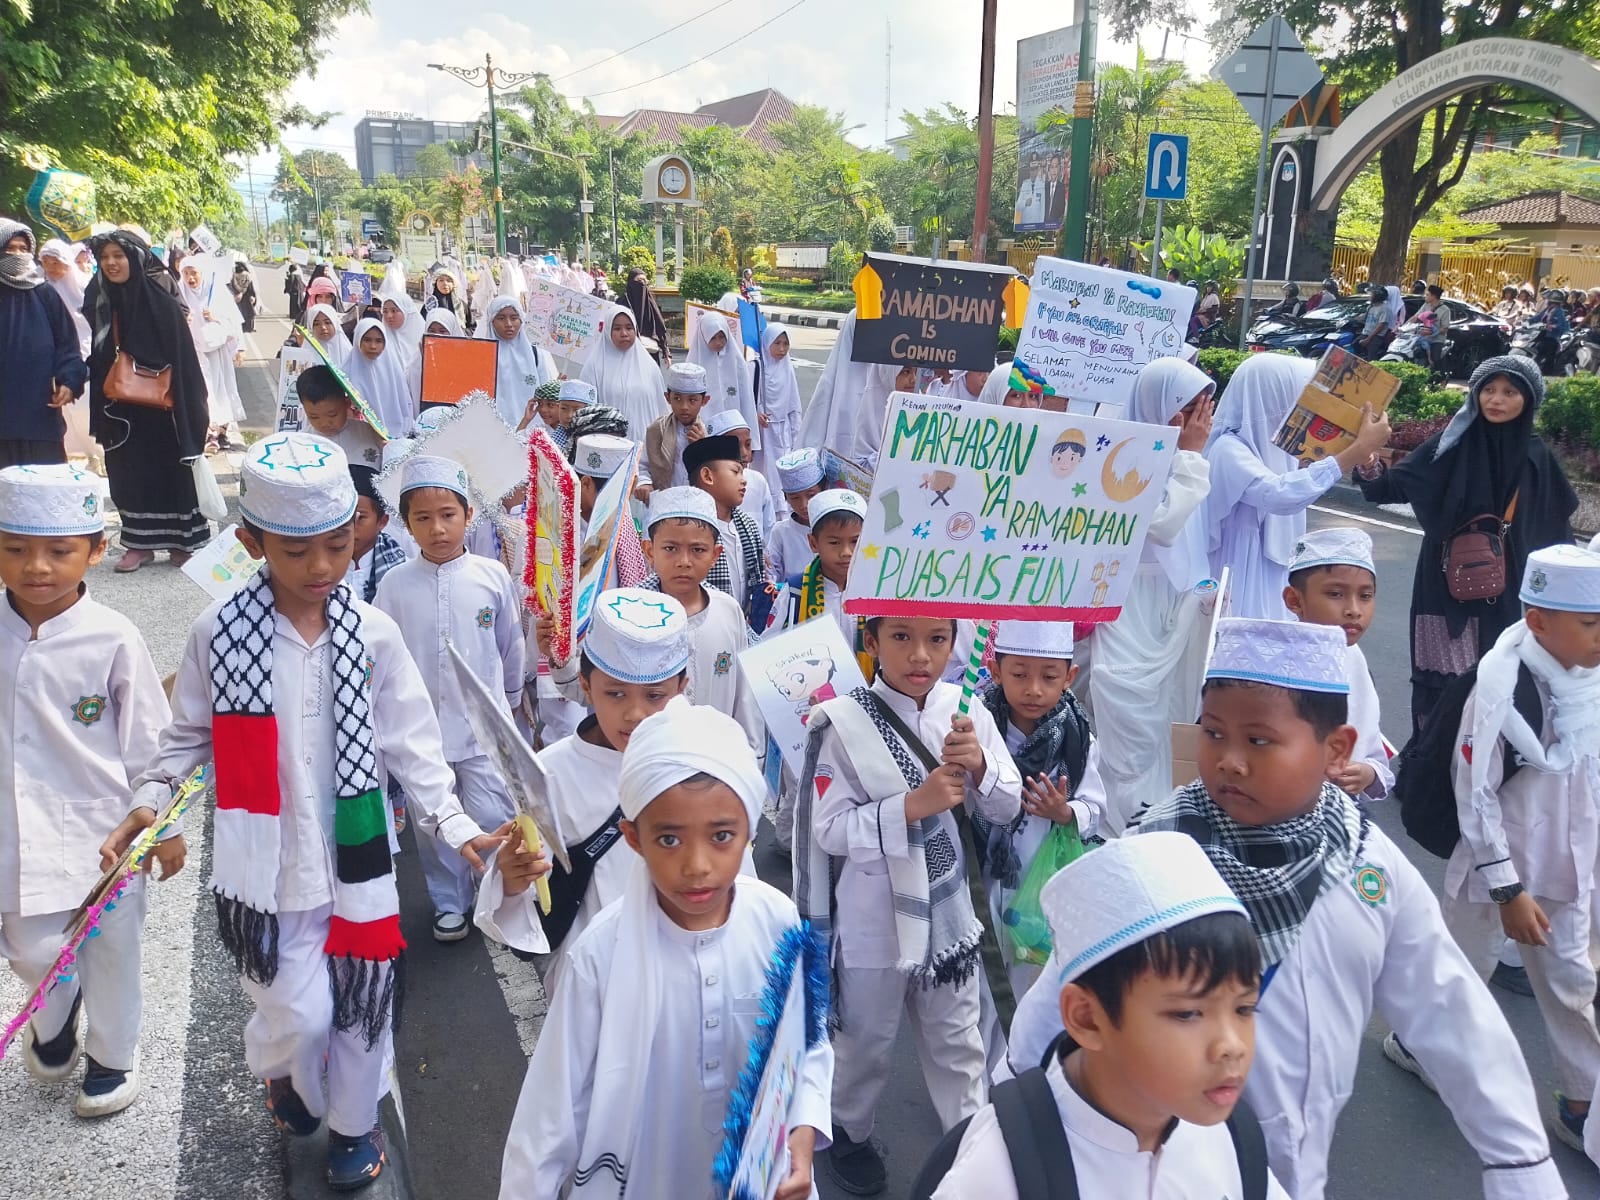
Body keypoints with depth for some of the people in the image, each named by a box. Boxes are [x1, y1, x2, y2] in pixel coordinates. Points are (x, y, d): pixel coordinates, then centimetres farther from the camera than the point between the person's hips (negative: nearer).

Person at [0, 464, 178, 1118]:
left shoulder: (112, 638, -14)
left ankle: (111, 1056, 38)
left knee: (110, 955, 14)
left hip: (102, 831, -2)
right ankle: (56, 1015, 50)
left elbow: (147, 738, -6)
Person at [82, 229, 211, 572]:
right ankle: (140, 542, 18)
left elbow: (183, 357, -10)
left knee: (171, 471, 3)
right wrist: (101, 407, 3)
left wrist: (189, 408, -14)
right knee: (128, 473, 9)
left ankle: (184, 541, 12)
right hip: (120, 408, 5)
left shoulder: (162, 301, -10)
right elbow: (96, 358, 9)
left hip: (159, 406, -5)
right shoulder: (99, 302, 4)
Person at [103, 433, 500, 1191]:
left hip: (357, 858, 1)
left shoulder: (374, 635, -7)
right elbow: (189, 735, 4)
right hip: (268, 862, -1)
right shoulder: (219, 632, -8)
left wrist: (454, 826, -11)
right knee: (301, 1013, 4)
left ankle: (353, 1123, 40)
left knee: (361, 1003, 13)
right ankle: (282, 1073, 41)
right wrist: (147, 803, -10)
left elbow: (410, 745, -3)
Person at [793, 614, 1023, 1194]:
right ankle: (849, 1133, 46)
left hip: (948, 909, 3)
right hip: (875, 918, -3)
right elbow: (829, 829, -17)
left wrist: (980, 766, -22)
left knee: (958, 1040, 20)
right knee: (866, 1038, 20)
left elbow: (1007, 808, -2)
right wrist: (911, 805, -27)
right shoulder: (845, 723, -18)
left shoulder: (966, 711, -6)